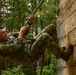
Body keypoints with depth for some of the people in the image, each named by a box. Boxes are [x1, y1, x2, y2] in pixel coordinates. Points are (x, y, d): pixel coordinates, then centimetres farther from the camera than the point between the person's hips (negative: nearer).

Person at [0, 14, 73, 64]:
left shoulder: (9, 38, 23)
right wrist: (21, 32, -7)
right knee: (45, 36, -35)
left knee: (51, 27, 1)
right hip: (30, 54, -9)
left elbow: (24, 33, 30)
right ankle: (63, 55, -25)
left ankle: (57, 50, -4)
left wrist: (30, 22, 21)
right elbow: (16, 47, -19)